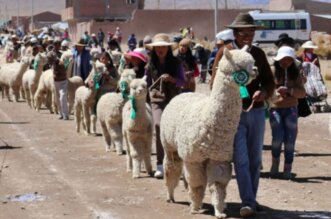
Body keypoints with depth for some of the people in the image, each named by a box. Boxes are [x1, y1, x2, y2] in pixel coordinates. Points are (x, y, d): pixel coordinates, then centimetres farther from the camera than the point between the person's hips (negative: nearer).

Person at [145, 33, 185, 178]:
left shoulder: (175, 63, 3)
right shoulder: (150, 64, 5)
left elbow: (182, 81, -1)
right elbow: (147, 81, 13)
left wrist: (172, 79, -18)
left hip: (173, 100, 1)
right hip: (157, 100, 0)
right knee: (158, 126, -18)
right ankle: (160, 165, -17)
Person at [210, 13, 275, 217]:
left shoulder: (259, 53, 8)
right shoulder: (225, 52, -3)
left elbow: (269, 82, 11)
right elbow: (215, 83, -3)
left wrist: (264, 92, -11)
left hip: (257, 111, 4)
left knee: (255, 159, 10)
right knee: (241, 159, -10)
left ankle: (252, 199, 21)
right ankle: (248, 202, -10)